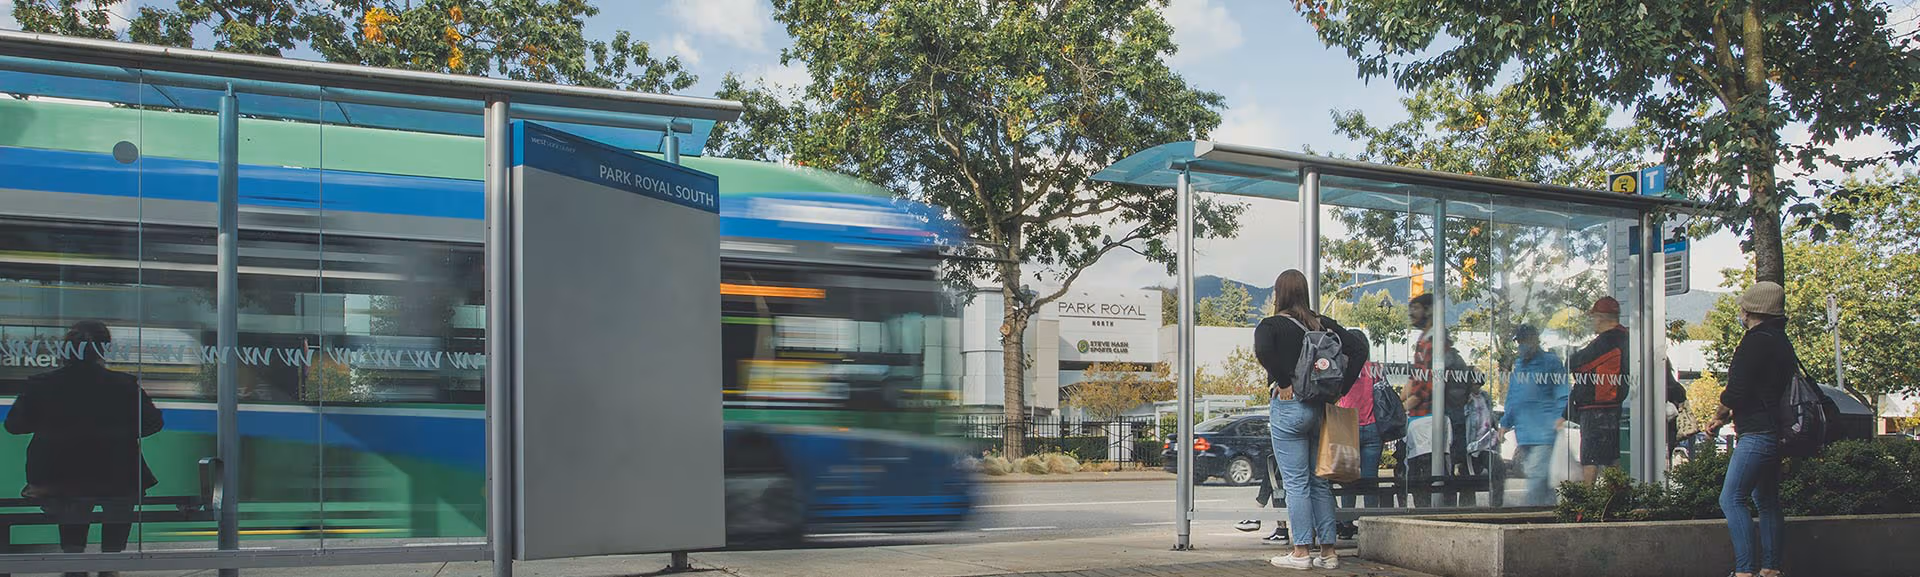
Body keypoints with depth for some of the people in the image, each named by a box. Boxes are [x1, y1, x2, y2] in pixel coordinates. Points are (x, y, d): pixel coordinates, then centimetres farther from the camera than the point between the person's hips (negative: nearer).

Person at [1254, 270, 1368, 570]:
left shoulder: (1272, 325, -5)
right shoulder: (1323, 324, 9)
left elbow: (1262, 349, -27)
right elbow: (1358, 349, 3)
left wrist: (1282, 383, -16)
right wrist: (1340, 388, 3)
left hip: (1287, 407, -5)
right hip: (1320, 407, 5)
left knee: (1295, 483, -1)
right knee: (1320, 482, 11)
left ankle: (1301, 551, 1)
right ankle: (1327, 551, 13)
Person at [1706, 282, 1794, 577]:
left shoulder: (1756, 341, -15)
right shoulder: (1781, 342, 17)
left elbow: (1736, 392, -18)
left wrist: (1719, 415, 0)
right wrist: (1730, 415, 20)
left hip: (1757, 434, -11)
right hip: (1775, 432, 11)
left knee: (1731, 499, -12)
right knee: (1767, 501, 14)